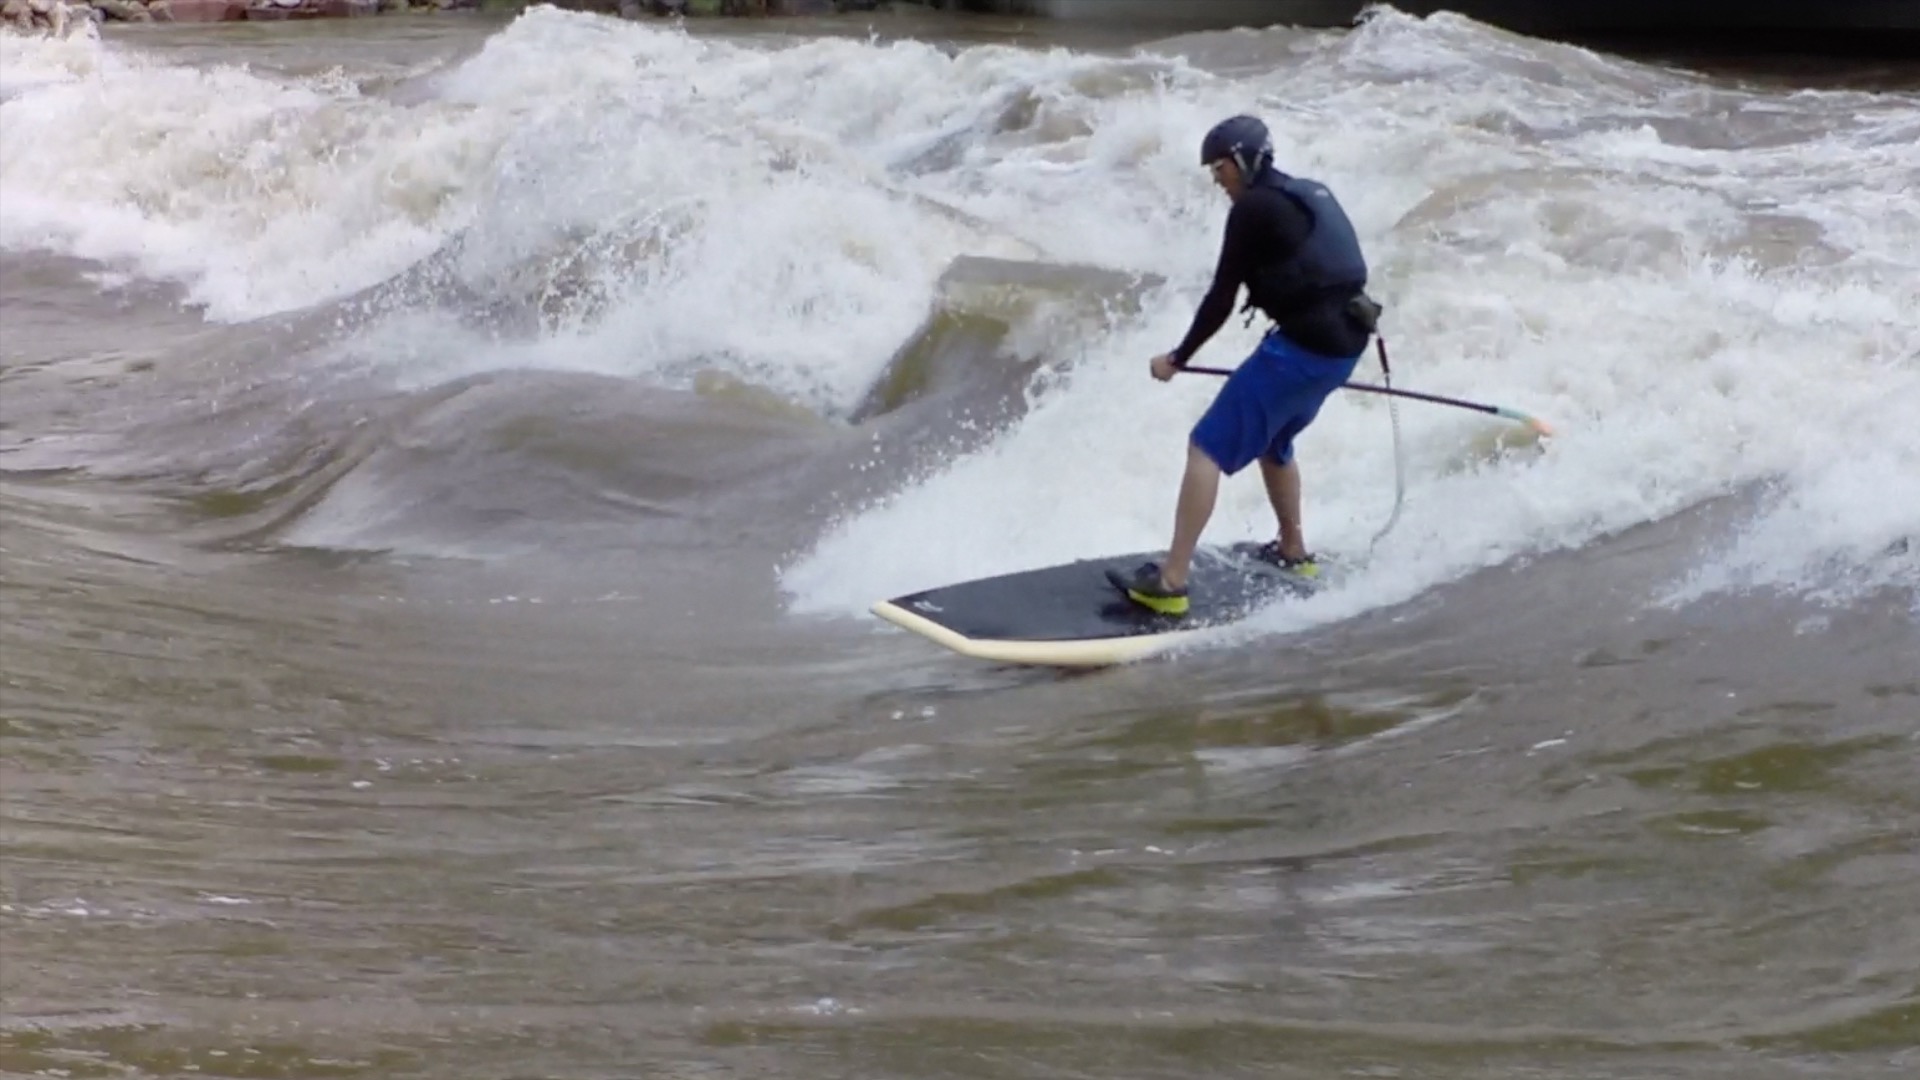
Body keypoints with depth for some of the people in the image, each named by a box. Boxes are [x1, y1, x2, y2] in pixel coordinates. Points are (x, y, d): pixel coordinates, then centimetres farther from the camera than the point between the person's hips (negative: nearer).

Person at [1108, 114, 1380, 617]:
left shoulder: (1254, 208, -8)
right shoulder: (1313, 195, 19)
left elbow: (1222, 296, -8)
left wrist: (1179, 358, 4)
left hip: (1303, 347, -9)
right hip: (1345, 343, 10)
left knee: (1207, 448, -9)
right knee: (1271, 441, 32)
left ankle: (1171, 582, -15)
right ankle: (1294, 553, 47)